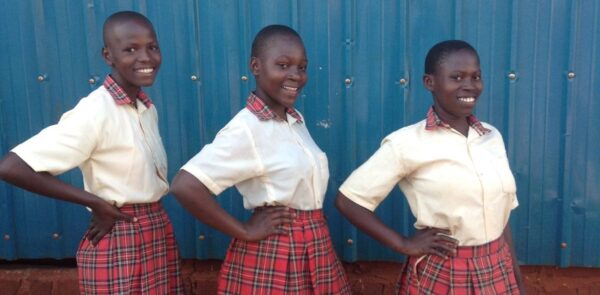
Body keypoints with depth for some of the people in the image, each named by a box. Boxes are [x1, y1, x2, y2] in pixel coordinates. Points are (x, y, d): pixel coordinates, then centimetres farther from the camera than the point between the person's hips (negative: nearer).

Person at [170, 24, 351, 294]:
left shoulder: (295, 119, 7)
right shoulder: (246, 128, -18)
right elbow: (185, 186, -27)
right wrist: (244, 232, -18)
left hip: (313, 249, 7)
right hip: (273, 255, -7)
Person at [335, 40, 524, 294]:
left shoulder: (492, 137, 3)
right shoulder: (408, 142, -14)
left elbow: (501, 213, 10)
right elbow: (347, 200, -12)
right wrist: (403, 244, -12)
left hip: (497, 272, 5)